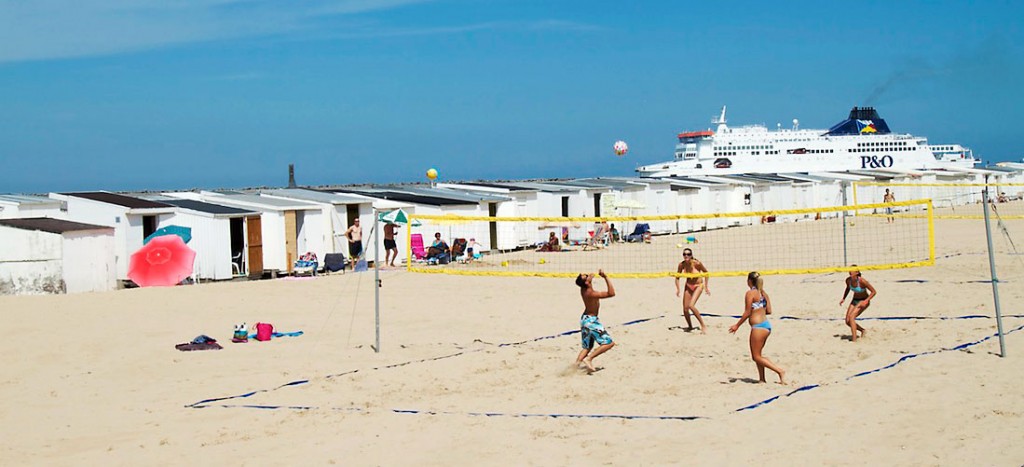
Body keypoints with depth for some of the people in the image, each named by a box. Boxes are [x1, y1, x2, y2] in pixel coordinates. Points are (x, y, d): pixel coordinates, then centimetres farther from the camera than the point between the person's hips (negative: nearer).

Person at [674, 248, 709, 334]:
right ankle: (690, 326, 25)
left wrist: (706, 286, -7)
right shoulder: (682, 264, -12)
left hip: (698, 286, -5)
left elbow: (706, 272, -7)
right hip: (688, 286, 5)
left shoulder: (697, 263, -23)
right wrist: (677, 289, -8)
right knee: (685, 308, 1)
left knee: (691, 306, -23)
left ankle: (703, 326, -12)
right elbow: (677, 277, 3)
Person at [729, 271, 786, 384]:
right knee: (756, 355, 18)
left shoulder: (750, 293, -11)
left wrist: (737, 325, -5)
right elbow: (769, 311, 11)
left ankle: (780, 371, -10)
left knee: (756, 357, -1)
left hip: (758, 326, -9)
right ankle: (762, 379, 16)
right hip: (767, 325, 9)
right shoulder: (763, 293, 11)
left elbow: (747, 313, -13)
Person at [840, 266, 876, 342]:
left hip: (863, 301, -7)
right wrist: (843, 298, 5)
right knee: (848, 321, 0)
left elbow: (873, 292, -19)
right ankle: (862, 330, 27)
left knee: (851, 317, -25)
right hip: (854, 300, 7)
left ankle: (854, 339, -23)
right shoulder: (848, 280, -10)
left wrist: (866, 301, -30)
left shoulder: (862, 281, -27)